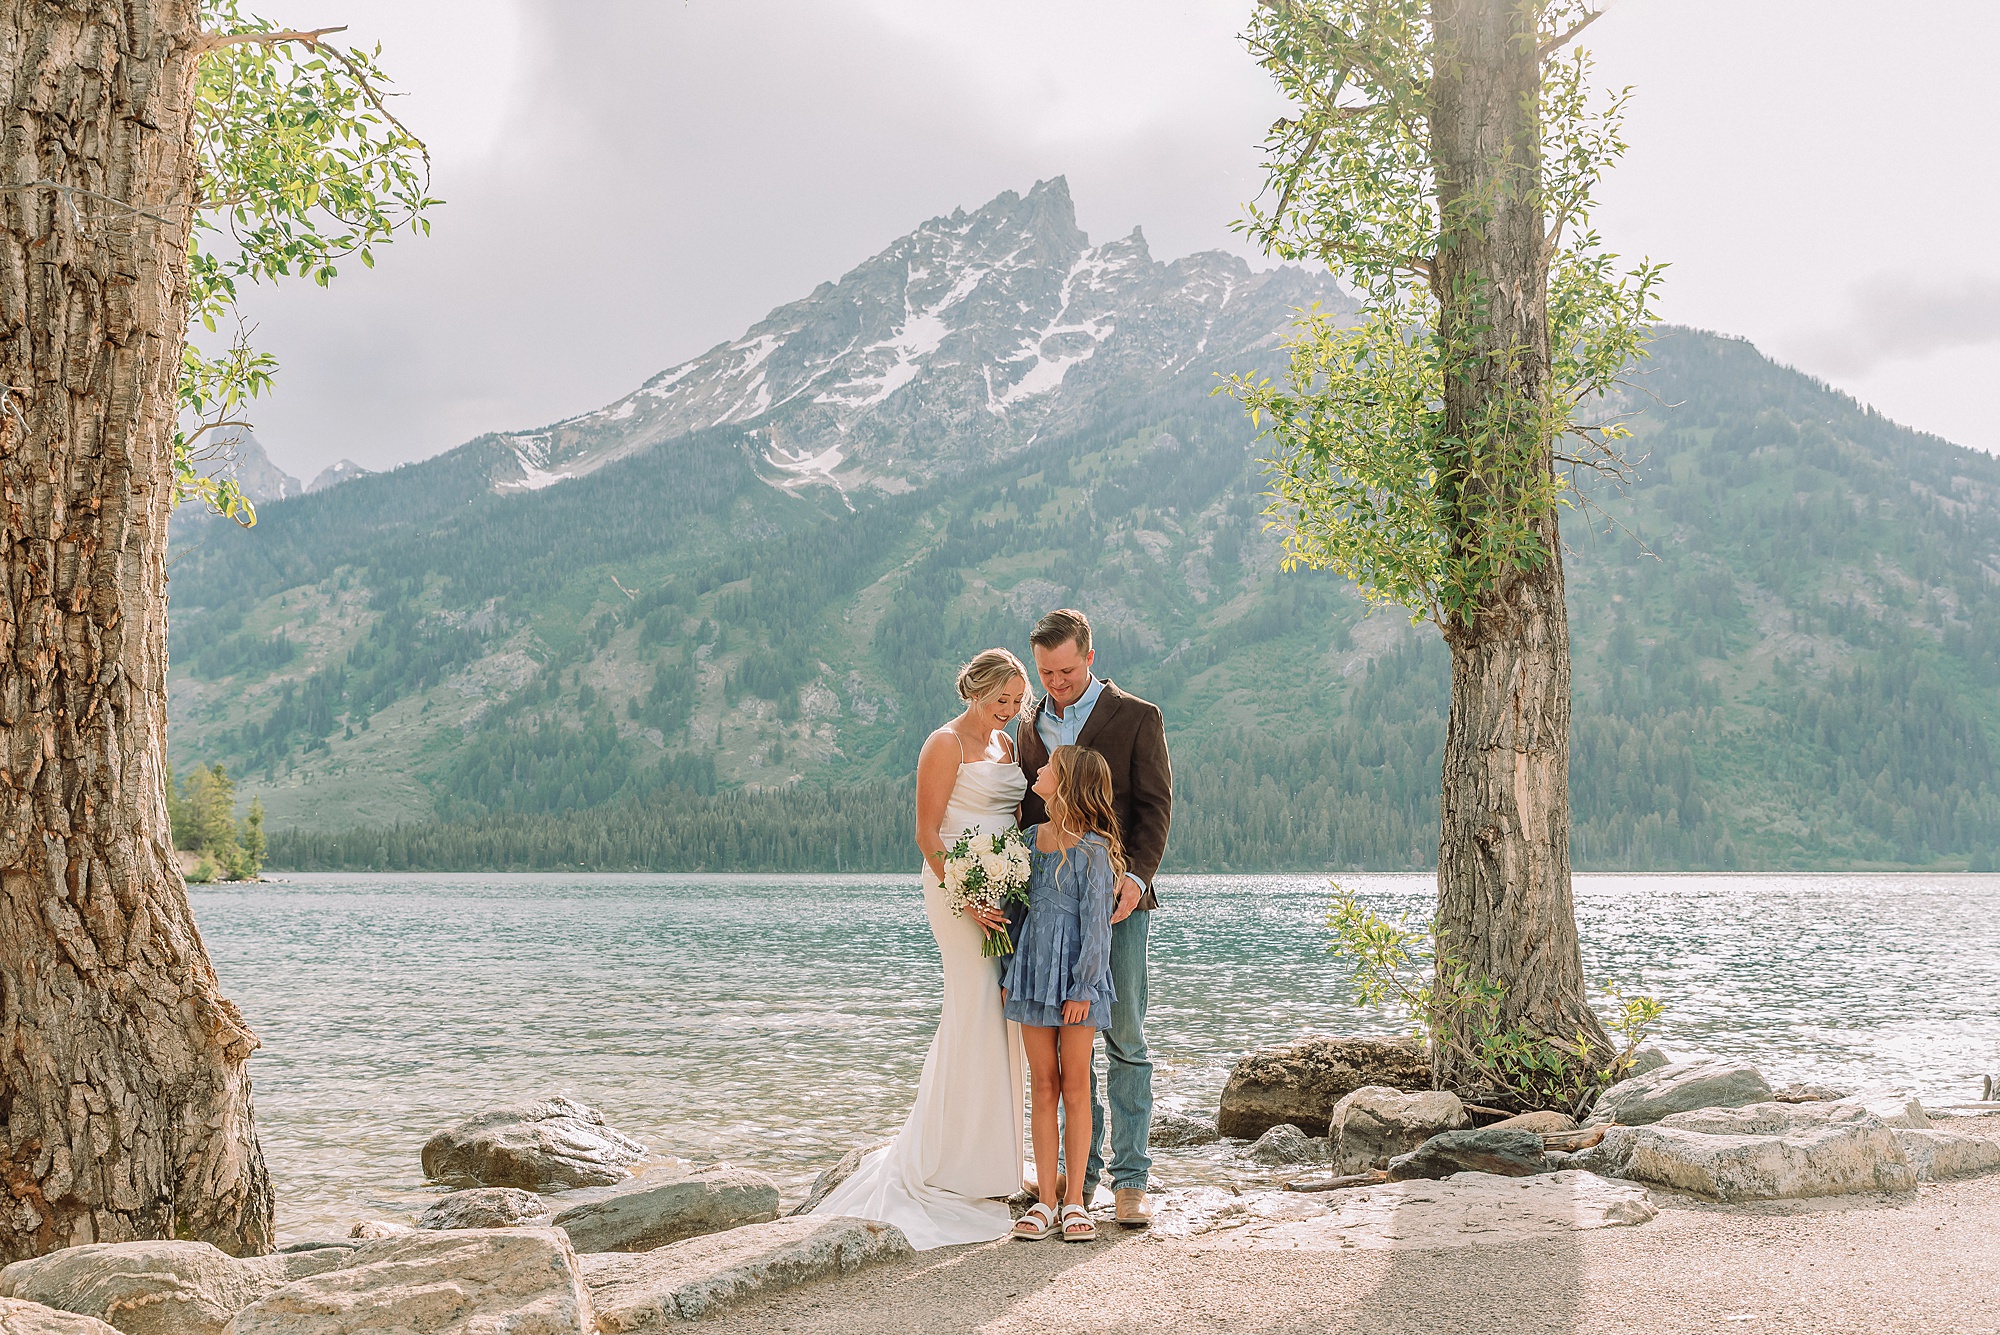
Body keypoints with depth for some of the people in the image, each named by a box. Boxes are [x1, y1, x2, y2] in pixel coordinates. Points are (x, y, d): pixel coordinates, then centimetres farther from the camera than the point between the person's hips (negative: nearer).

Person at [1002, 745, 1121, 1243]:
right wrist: (1009, 975, 11)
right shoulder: (1032, 838, 9)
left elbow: (1095, 922, -12)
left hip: (1075, 980, -6)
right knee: (1043, 1087, 7)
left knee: (1075, 1087, 2)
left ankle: (1074, 1200, 10)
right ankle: (1044, 1200, 10)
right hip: (1034, 974, 6)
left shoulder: (1092, 848, -11)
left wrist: (1082, 988, -14)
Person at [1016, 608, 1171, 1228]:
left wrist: (1137, 875, -17)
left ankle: (1131, 1180, 5)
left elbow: (1155, 804, -3)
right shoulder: (1031, 724, 16)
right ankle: (1080, 1173, 15)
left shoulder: (1136, 717, 1)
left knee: (1125, 1040, -1)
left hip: (1116, 897, -4)